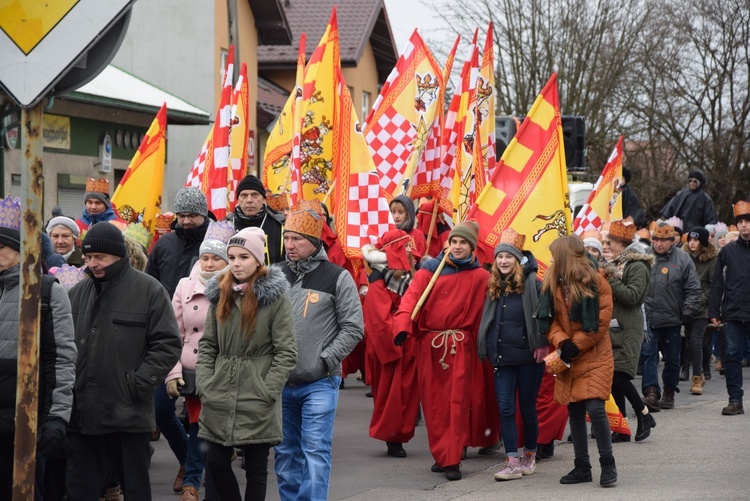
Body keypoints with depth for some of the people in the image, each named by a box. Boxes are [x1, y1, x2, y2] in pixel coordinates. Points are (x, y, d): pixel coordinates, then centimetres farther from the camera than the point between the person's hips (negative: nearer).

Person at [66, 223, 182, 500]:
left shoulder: (149, 290, -3)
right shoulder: (79, 292, 11)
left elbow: (168, 344, -5)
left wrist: (139, 384, -12)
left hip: (129, 416, -4)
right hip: (82, 414, 4)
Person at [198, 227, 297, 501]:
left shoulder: (275, 297, -5)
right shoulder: (220, 294, 10)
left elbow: (286, 352, -8)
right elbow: (207, 345, 11)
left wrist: (267, 393, -13)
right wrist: (204, 386, 0)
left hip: (257, 404, -4)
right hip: (220, 398, 4)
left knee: (256, 468, 3)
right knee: (215, 461, 3)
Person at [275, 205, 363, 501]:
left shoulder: (337, 278, -3)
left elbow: (353, 328, -3)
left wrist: (325, 360, -10)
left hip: (320, 384, -4)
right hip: (281, 383, 5)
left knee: (315, 450, -8)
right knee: (285, 452, 11)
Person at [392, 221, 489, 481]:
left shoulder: (480, 277, 4)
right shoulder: (430, 270, 3)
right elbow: (411, 297, -10)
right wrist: (402, 326, -26)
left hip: (461, 347, -1)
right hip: (429, 345, 1)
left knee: (457, 402, -5)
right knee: (433, 403, 7)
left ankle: (452, 460, -2)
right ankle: (441, 456, 19)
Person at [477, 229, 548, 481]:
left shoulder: (532, 284, -9)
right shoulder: (494, 287, 9)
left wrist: (542, 344, -14)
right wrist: (487, 350, 12)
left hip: (528, 356, -5)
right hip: (502, 357, 5)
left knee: (528, 408, 6)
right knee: (505, 409, -2)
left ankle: (529, 456, 23)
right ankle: (513, 462, -2)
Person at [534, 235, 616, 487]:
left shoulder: (596, 282, -11)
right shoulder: (553, 284, 5)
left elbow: (602, 323, -12)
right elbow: (549, 320, 4)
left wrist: (574, 346, -15)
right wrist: (561, 342, -14)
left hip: (594, 357, -6)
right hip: (568, 360, 6)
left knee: (595, 408, -15)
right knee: (574, 411, 8)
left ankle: (607, 464, -1)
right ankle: (582, 466, 18)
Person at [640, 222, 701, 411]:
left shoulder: (682, 259, -2)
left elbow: (693, 289, 0)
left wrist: (689, 310, -9)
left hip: (672, 319, 0)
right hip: (647, 318, 0)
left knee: (672, 358, 11)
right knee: (648, 354, -9)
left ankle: (669, 393, 25)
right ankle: (651, 392, -13)